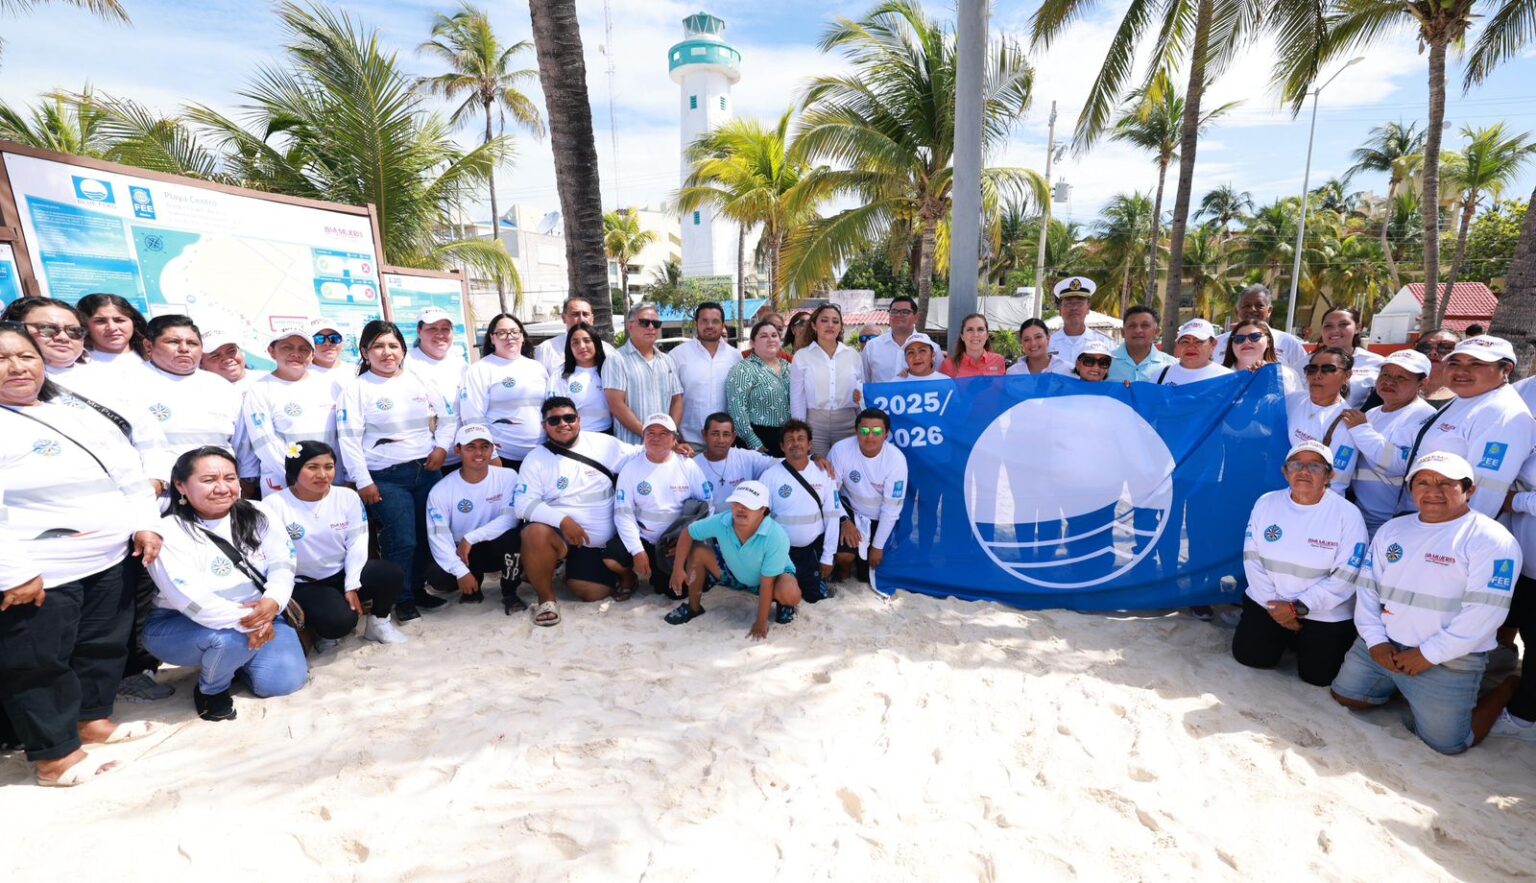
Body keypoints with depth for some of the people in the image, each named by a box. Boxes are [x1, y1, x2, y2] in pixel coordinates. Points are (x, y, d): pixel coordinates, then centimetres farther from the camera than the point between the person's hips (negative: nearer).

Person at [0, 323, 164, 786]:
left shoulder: (80, 415, 9)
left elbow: (130, 471, 13)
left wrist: (146, 523, 3)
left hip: (109, 561, 7)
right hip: (38, 574, -6)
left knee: (105, 645, 18)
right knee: (37, 662, 7)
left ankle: (93, 719, 36)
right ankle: (55, 753, 21)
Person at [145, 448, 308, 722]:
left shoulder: (256, 516, -5)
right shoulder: (169, 533, -19)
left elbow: (282, 563, -10)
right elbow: (192, 600, -27)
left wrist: (272, 602, -29)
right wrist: (246, 621, -30)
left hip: (258, 614, 4)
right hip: (182, 626, -3)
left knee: (285, 680, -12)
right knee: (232, 637, -36)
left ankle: (236, 658, 20)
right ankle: (211, 690, -2)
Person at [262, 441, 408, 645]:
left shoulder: (348, 497, -3)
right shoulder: (274, 505, -12)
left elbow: (356, 543, -4)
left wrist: (352, 586, -11)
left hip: (343, 574, 3)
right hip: (304, 585, -3)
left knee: (392, 574, -24)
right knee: (339, 620, -29)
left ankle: (378, 622, 5)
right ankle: (329, 628, 11)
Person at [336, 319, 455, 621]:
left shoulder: (419, 380, 9)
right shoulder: (357, 388, -3)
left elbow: (446, 417, 14)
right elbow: (349, 438, -7)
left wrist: (442, 447, -3)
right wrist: (363, 482, -10)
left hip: (427, 470, 4)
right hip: (386, 477, -4)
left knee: (426, 536, 8)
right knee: (402, 540, -6)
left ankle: (418, 589, 26)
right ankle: (403, 599, 12)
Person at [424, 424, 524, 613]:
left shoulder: (507, 476, -12)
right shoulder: (441, 490, -11)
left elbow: (510, 518, -20)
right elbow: (438, 536, -17)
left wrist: (471, 538, -26)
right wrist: (462, 572, -26)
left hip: (495, 548, -1)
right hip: (459, 552, 1)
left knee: (512, 535, -33)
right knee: (438, 577, -28)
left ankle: (509, 593, -8)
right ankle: (472, 587, 10)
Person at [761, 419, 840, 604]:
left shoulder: (824, 473, -6)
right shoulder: (770, 475, -12)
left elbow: (832, 516, -3)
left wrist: (828, 557, -4)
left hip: (814, 548, 1)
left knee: (817, 596, 6)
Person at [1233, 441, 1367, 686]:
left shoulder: (1348, 514, -13)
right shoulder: (1266, 503, -4)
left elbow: (1346, 577, -16)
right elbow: (1252, 558, -4)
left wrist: (1298, 608, -18)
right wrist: (1274, 603, -10)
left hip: (1327, 615, -2)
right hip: (1268, 603, 2)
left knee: (1317, 675, -7)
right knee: (1250, 656, -5)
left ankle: (1304, 639, 23)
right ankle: (1284, 635, 24)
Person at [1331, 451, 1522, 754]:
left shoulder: (1491, 540, -10)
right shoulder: (1392, 529, 8)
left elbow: (1484, 613, -15)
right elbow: (1367, 587, 7)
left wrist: (1428, 655, -16)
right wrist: (1376, 640, -3)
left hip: (1450, 661, -5)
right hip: (1381, 646, 5)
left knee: (1445, 742, -1)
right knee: (1344, 697, 6)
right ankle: (1400, 685, 29)